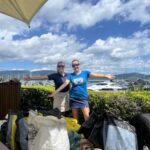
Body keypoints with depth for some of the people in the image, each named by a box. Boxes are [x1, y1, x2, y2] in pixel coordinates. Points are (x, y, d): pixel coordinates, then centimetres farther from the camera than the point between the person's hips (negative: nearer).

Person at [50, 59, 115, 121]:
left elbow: (95, 75, -17)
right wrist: (57, 91, -22)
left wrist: (105, 76, -33)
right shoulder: (70, 75, 0)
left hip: (83, 98, -1)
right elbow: (65, 83, -10)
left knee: (87, 116, -7)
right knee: (75, 117, 12)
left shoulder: (85, 73, -3)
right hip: (73, 98, 1)